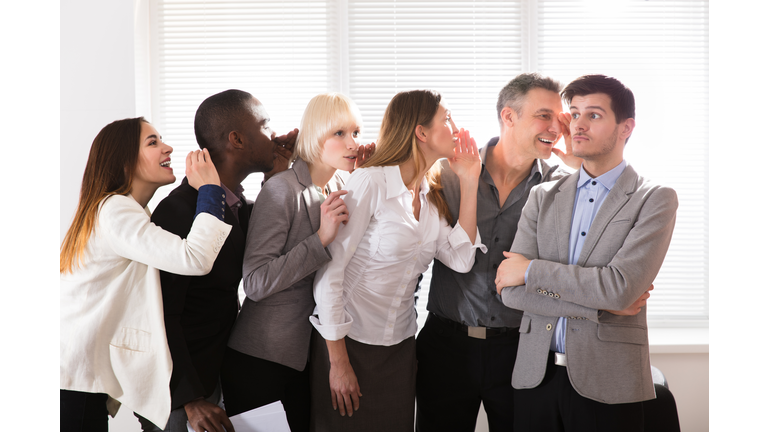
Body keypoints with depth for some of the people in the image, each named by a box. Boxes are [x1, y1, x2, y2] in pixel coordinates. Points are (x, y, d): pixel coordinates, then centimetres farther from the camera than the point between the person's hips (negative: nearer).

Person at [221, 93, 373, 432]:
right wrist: (321, 239, -27)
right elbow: (255, 283, -22)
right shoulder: (283, 190, -16)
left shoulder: (343, 187, 5)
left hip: (316, 350, 6)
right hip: (264, 357, -6)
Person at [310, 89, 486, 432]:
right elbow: (329, 272, -16)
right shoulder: (370, 183, -15)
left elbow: (460, 260, -5)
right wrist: (338, 361, -15)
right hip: (350, 342, -6)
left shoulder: (431, 195, 6)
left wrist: (469, 183, -7)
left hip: (400, 348, 7)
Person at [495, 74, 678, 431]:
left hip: (606, 385, -3)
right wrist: (601, 304, -10)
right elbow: (511, 291, -2)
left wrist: (533, 270, -9)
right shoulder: (544, 197, 9)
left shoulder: (655, 200, -2)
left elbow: (619, 287, -16)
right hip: (535, 375, 3)